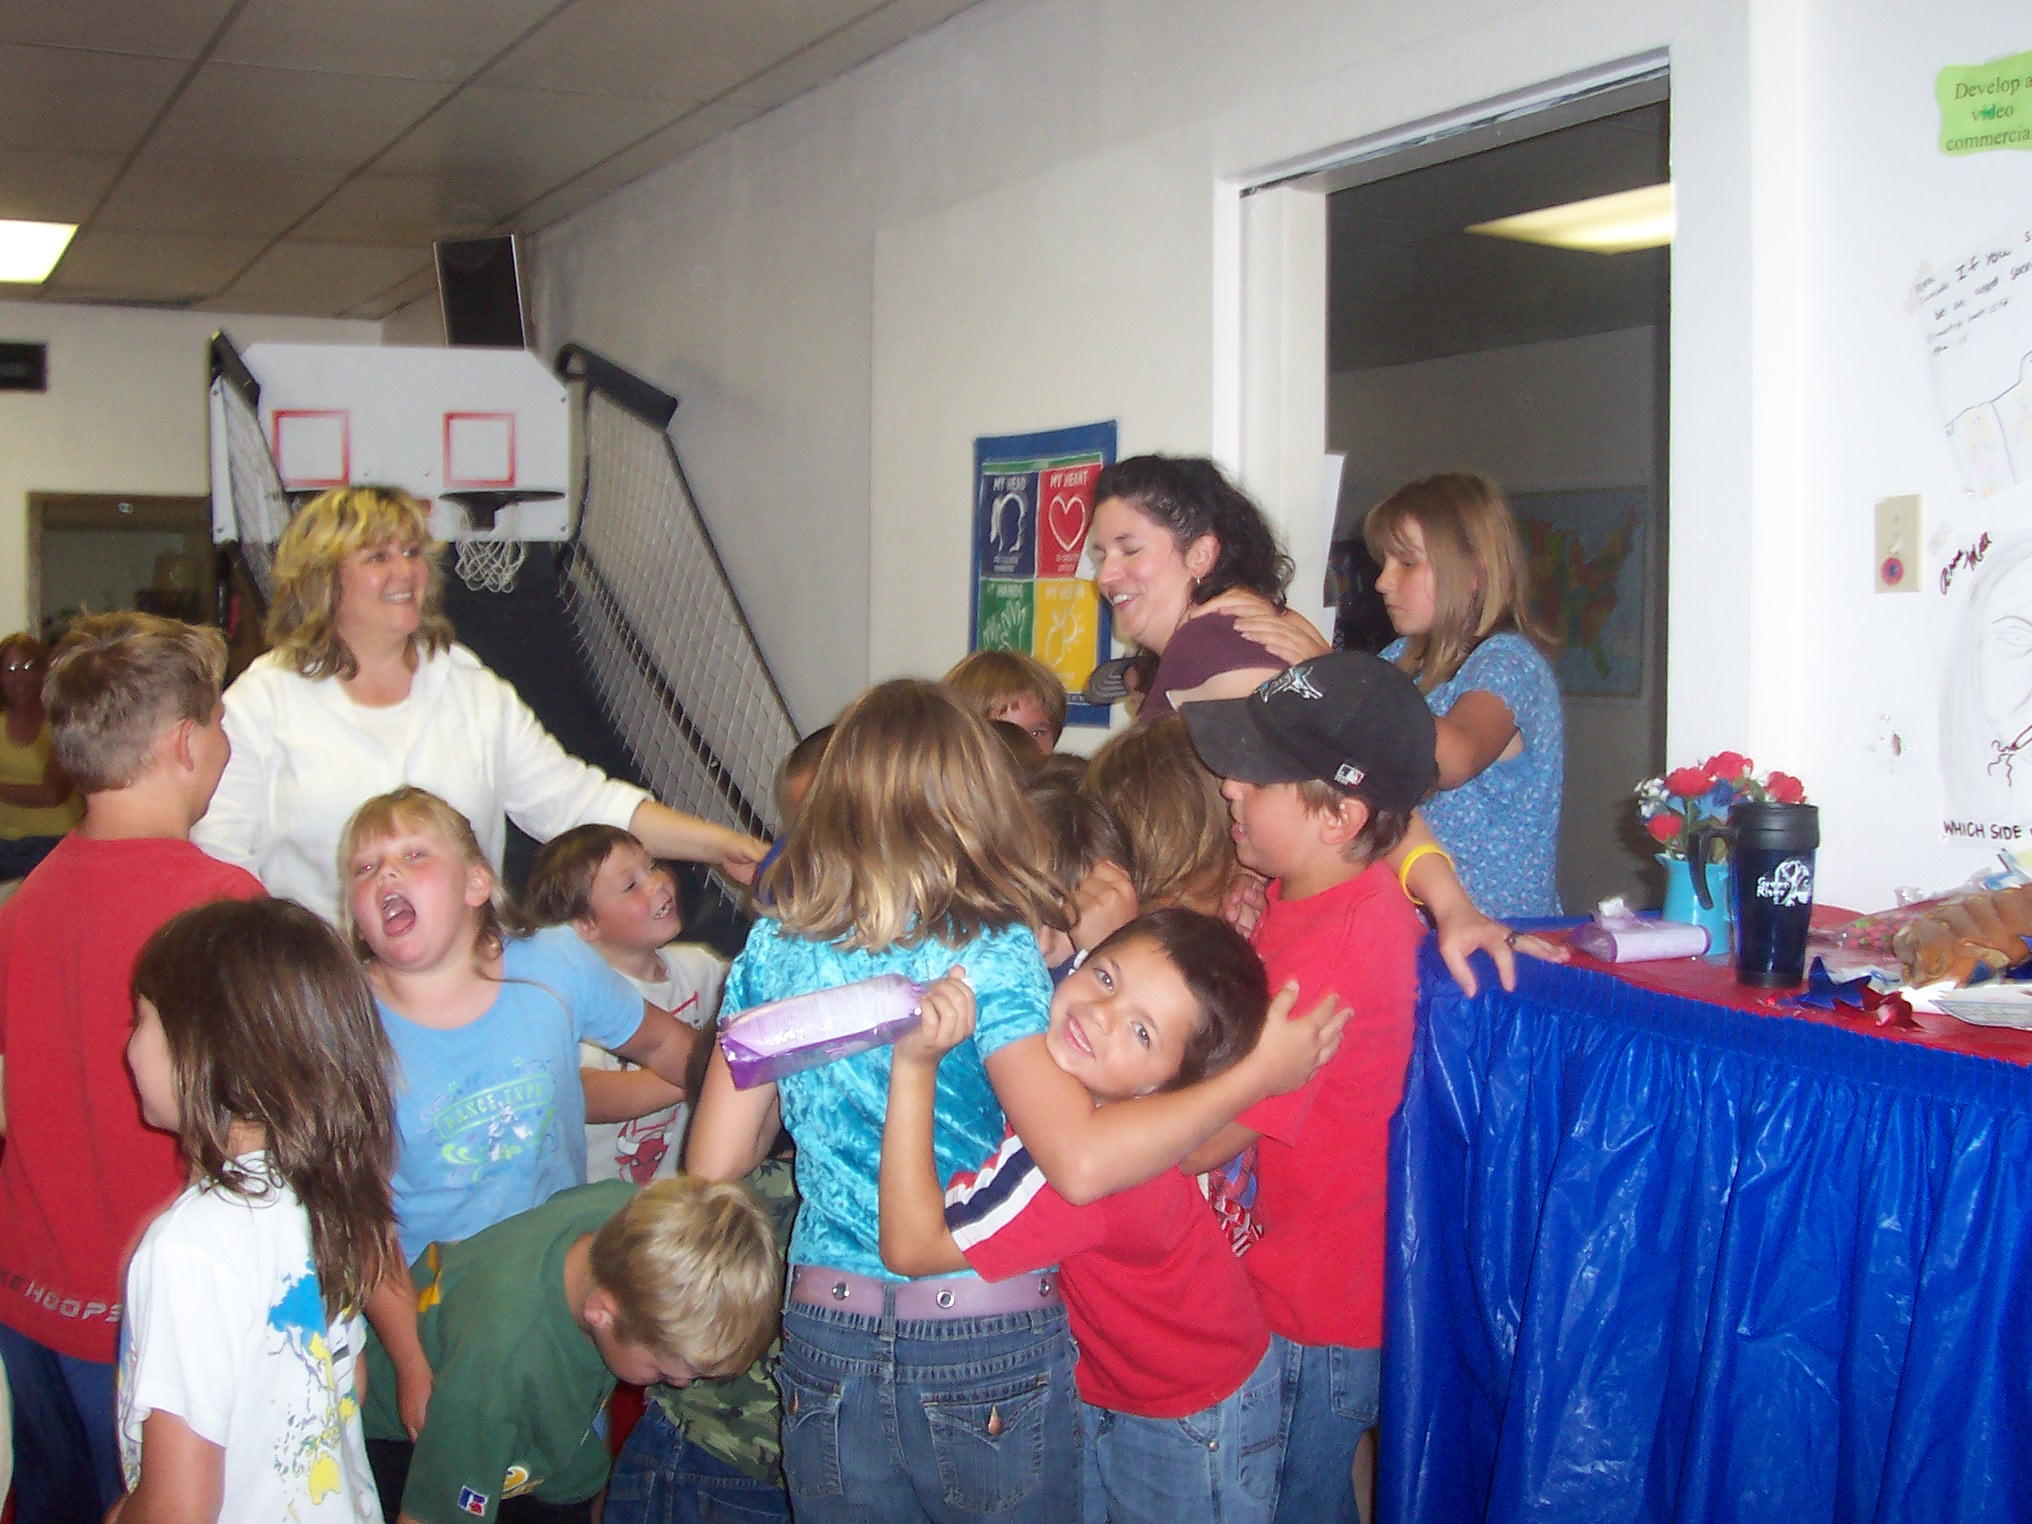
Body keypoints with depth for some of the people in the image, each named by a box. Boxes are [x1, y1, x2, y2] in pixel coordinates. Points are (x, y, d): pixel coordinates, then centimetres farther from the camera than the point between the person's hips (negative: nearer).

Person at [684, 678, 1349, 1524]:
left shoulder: (773, 947, -2)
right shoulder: (991, 955, -14)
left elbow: (715, 1161, 1)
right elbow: (1081, 1160, -26)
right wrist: (1256, 1074, -17)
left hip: (826, 1343, 3)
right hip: (991, 1347, -2)